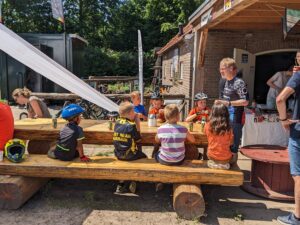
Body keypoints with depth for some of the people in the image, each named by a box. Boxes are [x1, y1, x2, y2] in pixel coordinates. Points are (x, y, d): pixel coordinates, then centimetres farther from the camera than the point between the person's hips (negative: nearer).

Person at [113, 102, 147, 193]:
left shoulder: (117, 122, -2)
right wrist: (137, 121, -7)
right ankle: (133, 183, 22)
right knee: (144, 157, 22)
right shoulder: (131, 125, -20)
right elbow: (138, 140, -8)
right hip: (130, 155, -5)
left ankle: (121, 184, 29)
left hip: (118, 154, 6)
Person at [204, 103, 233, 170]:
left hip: (211, 157, 1)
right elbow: (231, 143, -1)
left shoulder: (208, 126, -13)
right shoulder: (228, 128, -15)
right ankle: (224, 164, 20)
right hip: (226, 159, -1)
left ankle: (213, 163, 23)